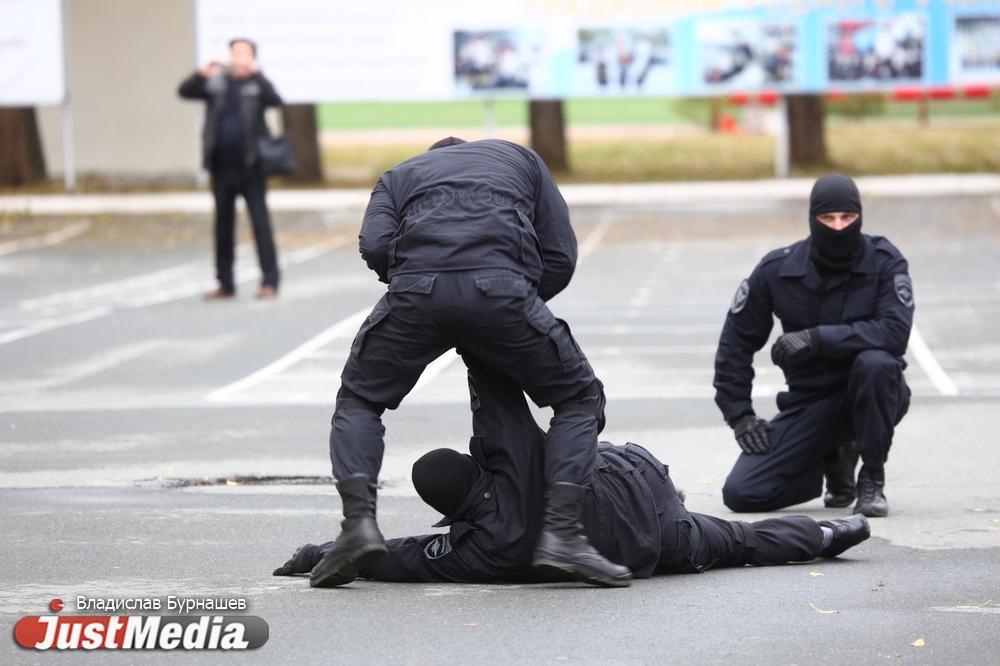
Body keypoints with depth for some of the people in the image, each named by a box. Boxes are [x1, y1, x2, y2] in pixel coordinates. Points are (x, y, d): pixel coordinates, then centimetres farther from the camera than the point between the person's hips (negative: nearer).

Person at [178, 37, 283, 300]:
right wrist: (202, 74, -19)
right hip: (221, 167, 4)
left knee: (260, 221, -5)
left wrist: (254, 73, -23)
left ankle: (270, 281, -4)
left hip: (249, 167, -4)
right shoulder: (216, 82, 8)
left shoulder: (257, 84, 1)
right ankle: (225, 283, 17)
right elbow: (185, 91, -1)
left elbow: (275, 100, -17)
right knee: (223, 224, 9)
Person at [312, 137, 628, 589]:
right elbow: (561, 259, 23)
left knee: (358, 402, 24)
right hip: (501, 288, -1)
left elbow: (375, 245, 11)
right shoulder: (519, 158, 37)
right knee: (578, 400, 19)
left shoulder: (399, 176, 35)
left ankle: (358, 522, 2)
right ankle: (562, 532, 0)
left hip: (416, 289, 1)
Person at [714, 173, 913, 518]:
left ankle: (872, 478, -15)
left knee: (874, 362, -38)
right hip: (809, 399, 2)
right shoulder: (777, 269, -5)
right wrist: (739, 415, -3)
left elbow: (895, 333, -26)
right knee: (741, 494, -13)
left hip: (870, 395, -2)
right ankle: (834, 461, 16)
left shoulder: (884, 262, -11)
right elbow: (736, 341, 4)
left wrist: (817, 337, -30)